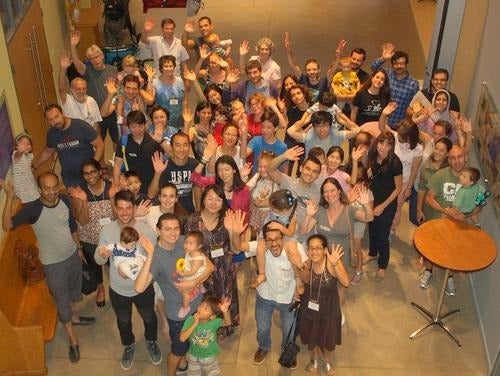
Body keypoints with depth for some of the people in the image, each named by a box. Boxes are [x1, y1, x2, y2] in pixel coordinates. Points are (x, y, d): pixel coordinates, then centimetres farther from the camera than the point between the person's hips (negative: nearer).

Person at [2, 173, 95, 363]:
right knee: (62, 300, 10)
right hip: (53, 263, -5)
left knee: (73, 290, 28)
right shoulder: (33, 209, -27)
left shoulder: (64, 200, -12)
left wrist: (79, 248, 13)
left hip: (72, 255, 5)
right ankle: (73, 340, 27)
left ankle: (73, 316, 56)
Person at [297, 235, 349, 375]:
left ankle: (328, 362, 53)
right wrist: (305, 267, -24)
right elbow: (305, 281, -4)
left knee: (328, 340, 20)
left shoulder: (332, 261, -29)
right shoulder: (307, 262, -19)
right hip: (309, 307, 2)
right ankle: (314, 360, 56)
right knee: (310, 338, 24)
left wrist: (334, 265, -52)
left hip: (328, 309, -2)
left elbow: (346, 283, -39)